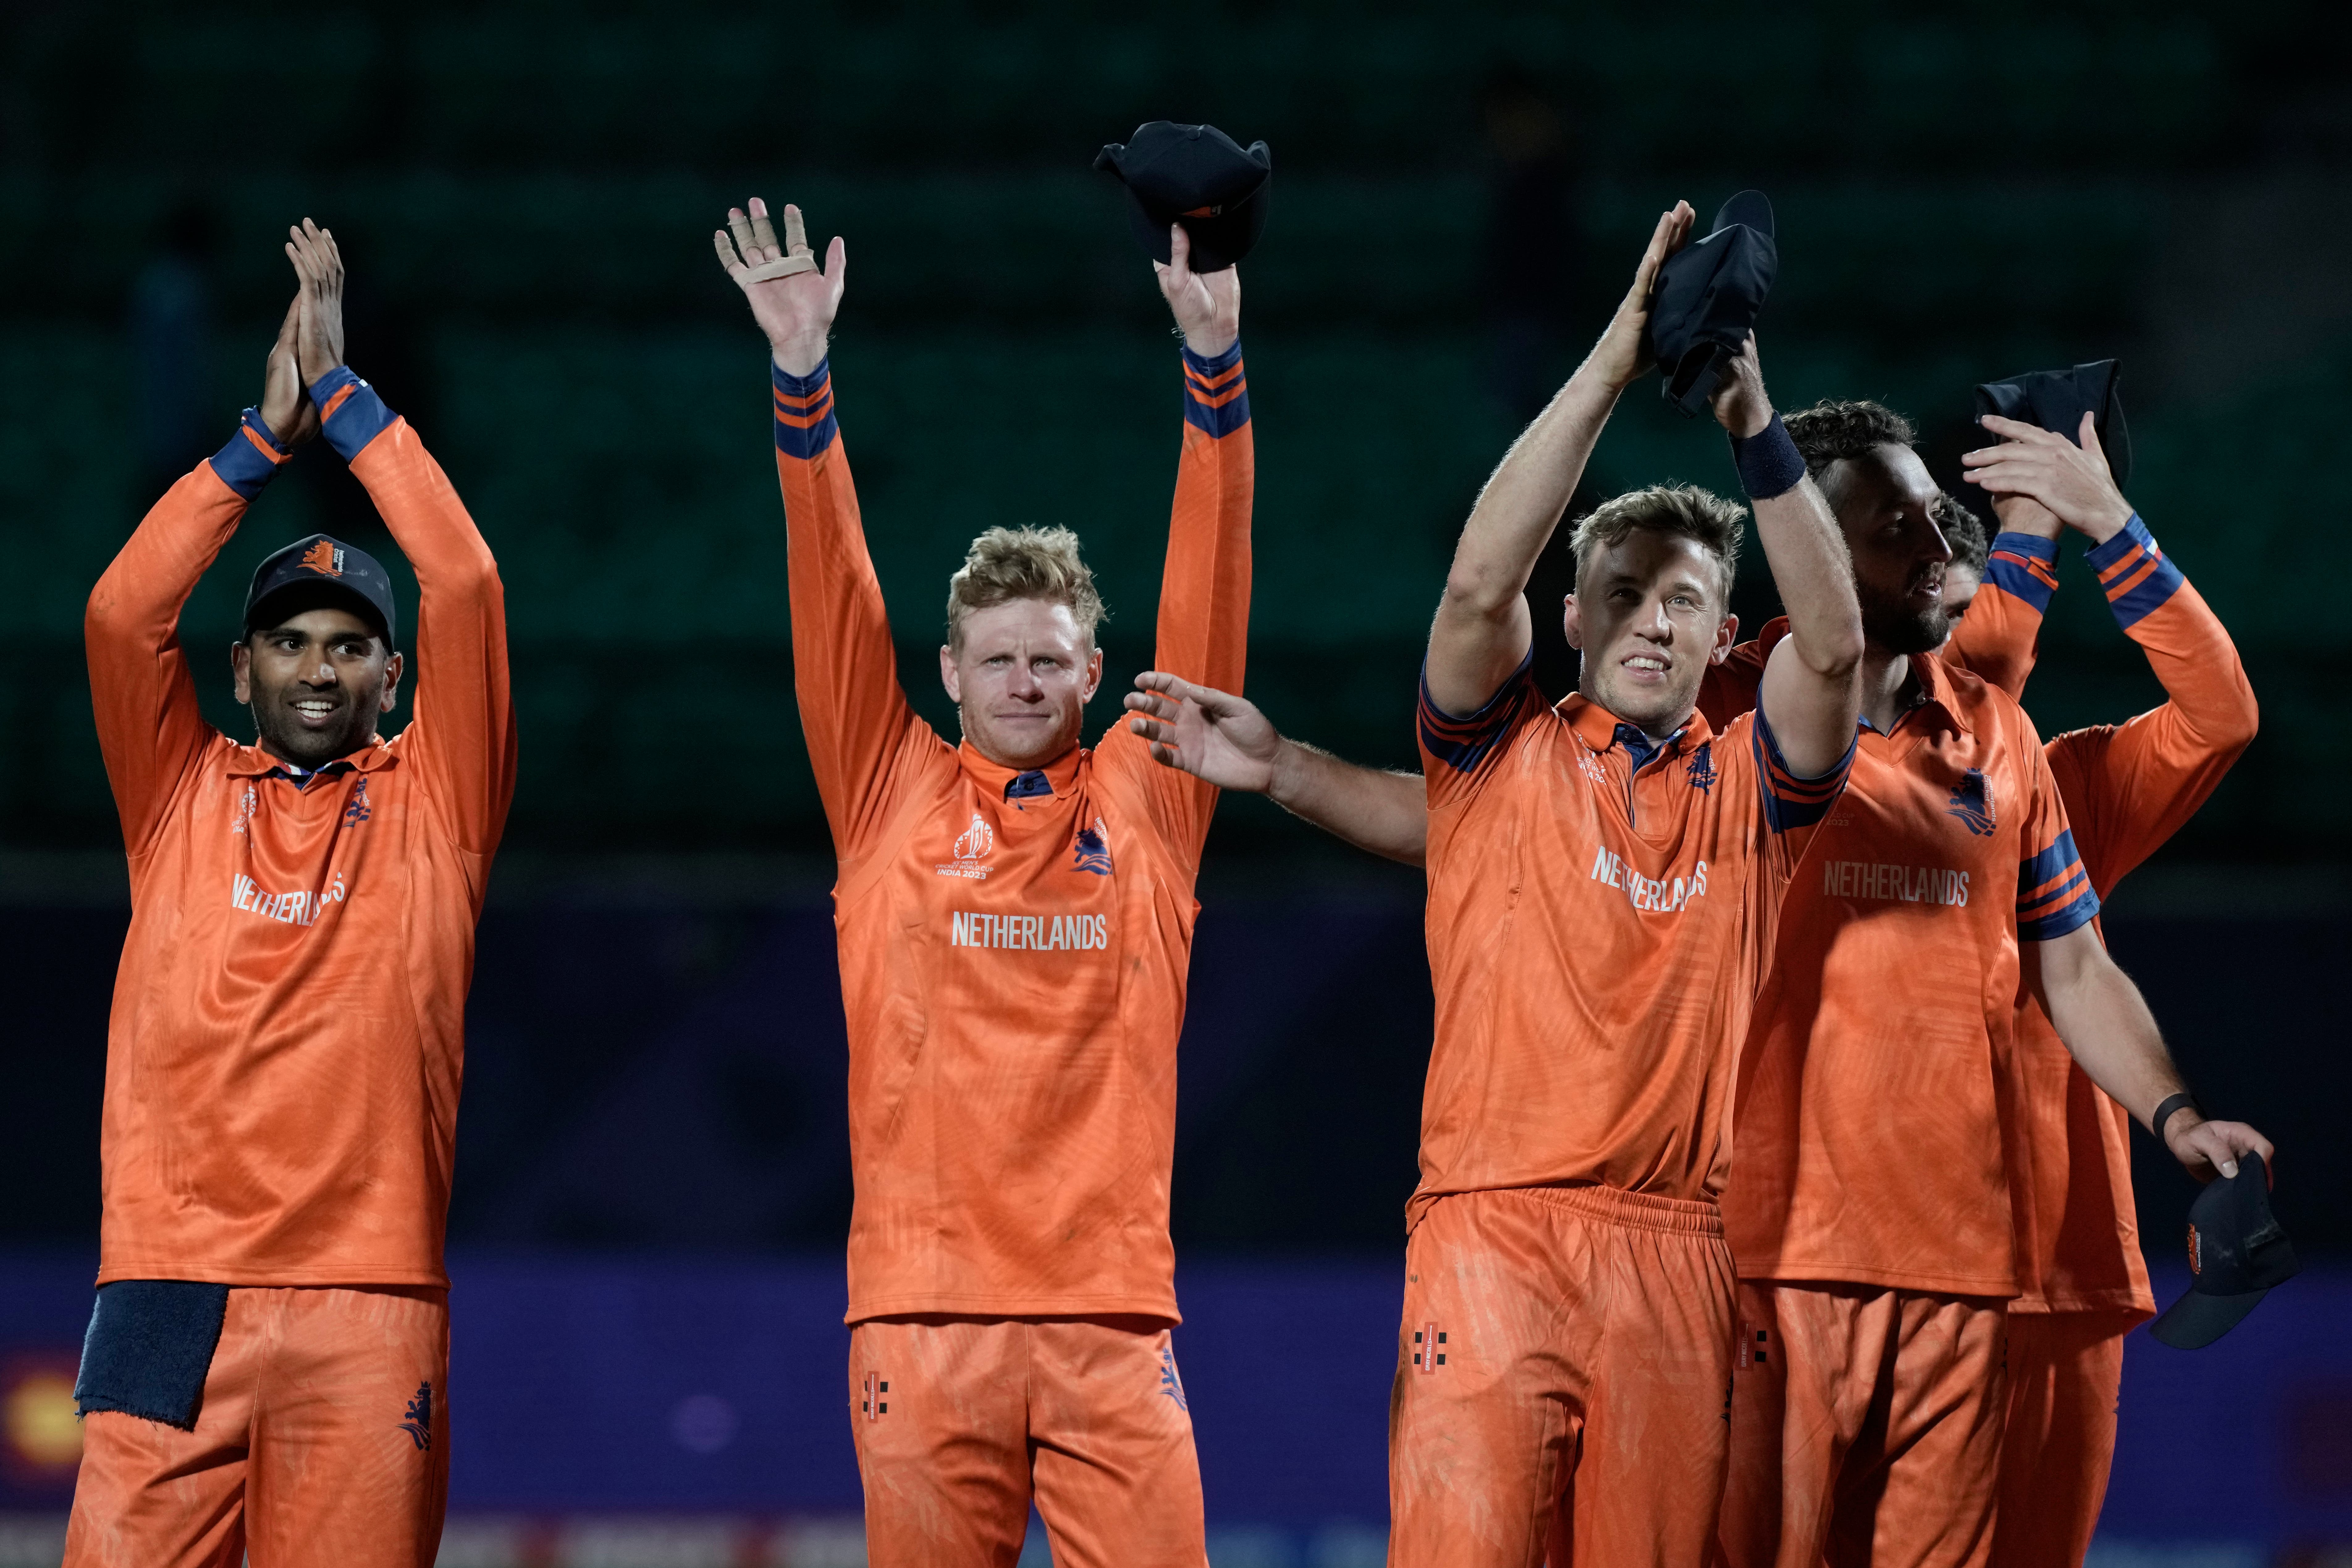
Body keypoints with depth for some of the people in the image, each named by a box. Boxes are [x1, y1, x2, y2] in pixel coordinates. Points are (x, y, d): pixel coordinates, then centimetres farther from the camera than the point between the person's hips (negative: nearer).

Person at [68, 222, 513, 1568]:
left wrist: (344, 392, 6)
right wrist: (268, 433, 3)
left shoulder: (431, 803, 13)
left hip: (369, 1306, -1)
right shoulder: (183, 795, 16)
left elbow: (467, 588, 4)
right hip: (169, 1292, 1)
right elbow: (124, 613, 3)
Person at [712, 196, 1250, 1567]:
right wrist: (803, 380, -6)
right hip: (924, 1308, 0)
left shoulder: (1143, 800, 11)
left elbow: (1209, 594, 5)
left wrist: (1217, 370, -3)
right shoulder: (894, 794, 11)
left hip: (1112, 1310, 0)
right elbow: (834, 598, 4)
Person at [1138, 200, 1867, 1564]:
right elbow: (1480, 585, -7)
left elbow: (1831, 645, -4)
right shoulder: (1507, 755, 9)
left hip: (1678, 1247, 2)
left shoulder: (1745, 785, 13)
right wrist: (1613, 366, -10)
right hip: (1495, 1231, -2)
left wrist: (1754, 422, -10)